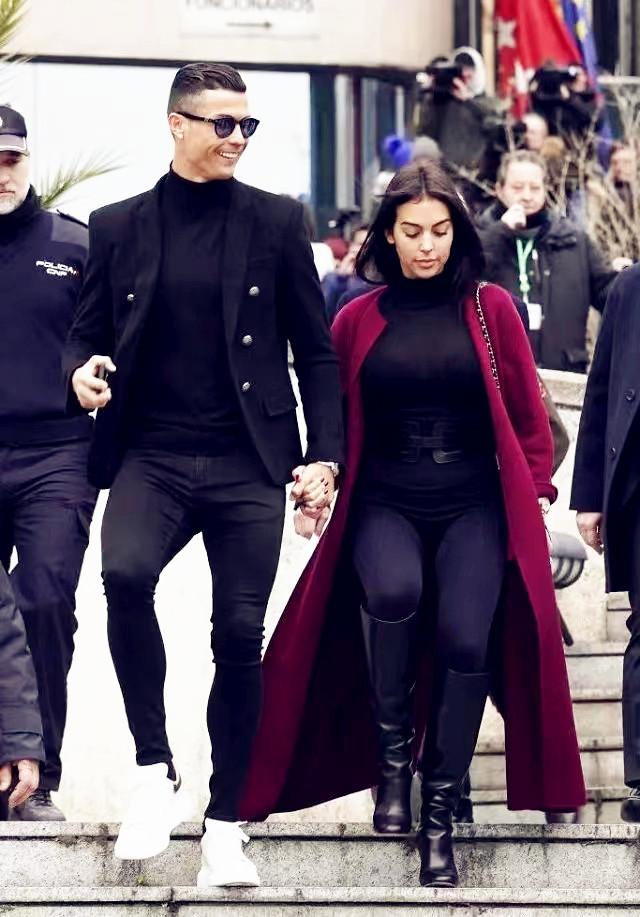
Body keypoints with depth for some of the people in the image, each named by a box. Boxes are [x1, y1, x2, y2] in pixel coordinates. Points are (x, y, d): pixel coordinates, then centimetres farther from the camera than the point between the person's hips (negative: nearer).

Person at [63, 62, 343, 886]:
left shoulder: (276, 223, 5)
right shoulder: (118, 227, 7)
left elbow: (315, 349, 7)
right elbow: (86, 332, 14)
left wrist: (323, 455, -1)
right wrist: (82, 370, -10)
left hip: (247, 461, 0)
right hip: (152, 454, 0)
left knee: (240, 636, 0)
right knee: (125, 572, -28)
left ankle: (225, 826, 12)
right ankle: (154, 770, -15)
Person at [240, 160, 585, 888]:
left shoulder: (491, 310, 4)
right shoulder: (357, 321, 7)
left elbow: (526, 413, 8)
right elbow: (333, 420, 15)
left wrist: (536, 492, 4)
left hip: (475, 504, 0)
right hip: (385, 501, 0)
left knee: (466, 638, -19)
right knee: (393, 590, -33)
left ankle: (439, 818, -5)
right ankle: (391, 754, -10)